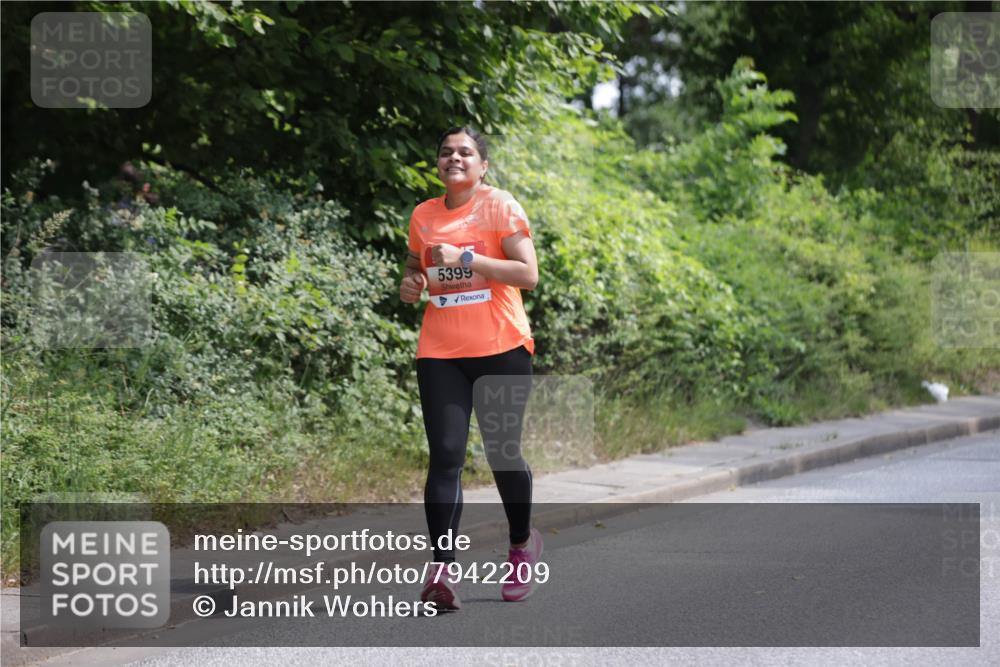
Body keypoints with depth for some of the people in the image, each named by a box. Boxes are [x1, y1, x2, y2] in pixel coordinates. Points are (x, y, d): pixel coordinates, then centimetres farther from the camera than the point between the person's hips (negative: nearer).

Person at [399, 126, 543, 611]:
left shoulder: (500, 207, -3)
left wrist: (465, 258, -18)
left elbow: (528, 275, -11)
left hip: (501, 349, -3)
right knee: (445, 456, -8)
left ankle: (522, 543, 32)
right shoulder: (423, 216, 10)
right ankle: (442, 570, -13)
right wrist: (410, 284, 4)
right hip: (440, 352, 3)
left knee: (502, 452, 6)